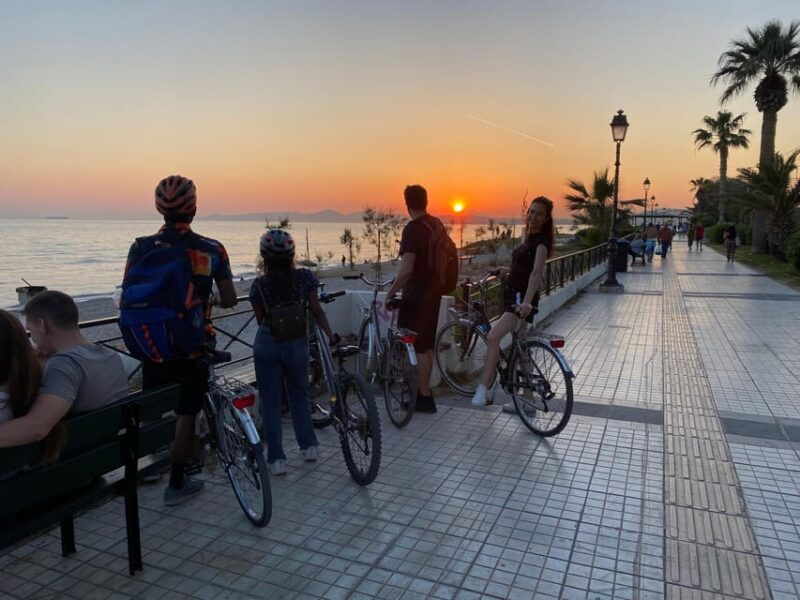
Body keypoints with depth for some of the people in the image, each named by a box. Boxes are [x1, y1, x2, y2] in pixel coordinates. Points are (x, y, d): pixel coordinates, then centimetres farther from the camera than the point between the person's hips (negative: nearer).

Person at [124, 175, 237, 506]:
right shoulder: (212, 250, -8)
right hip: (194, 347, -1)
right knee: (186, 414, 10)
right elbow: (229, 301, -3)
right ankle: (176, 484, 19)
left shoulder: (141, 247, -7)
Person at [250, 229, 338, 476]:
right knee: (299, 395, 22)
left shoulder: (259, 285, -10)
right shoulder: (305, 277, -9)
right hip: (297, 346, 2)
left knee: (271, 402, 8)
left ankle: (276, 459, 10)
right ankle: (309, 446, 26)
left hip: (267, 347, -1)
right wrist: (330, 335, 5)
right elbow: (317, 310, -5)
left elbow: (261, 319, -1)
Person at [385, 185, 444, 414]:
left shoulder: (412, 229, -19)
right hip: (433, 292, 8)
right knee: (427, 345, 17)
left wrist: (391, 292, -15)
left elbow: (407, 268, -26)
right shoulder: (437, 224, 6)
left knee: (417, 347, 0)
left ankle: (425, 398, 7)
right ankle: (425, 390, 28)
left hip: (416, 295, -8)